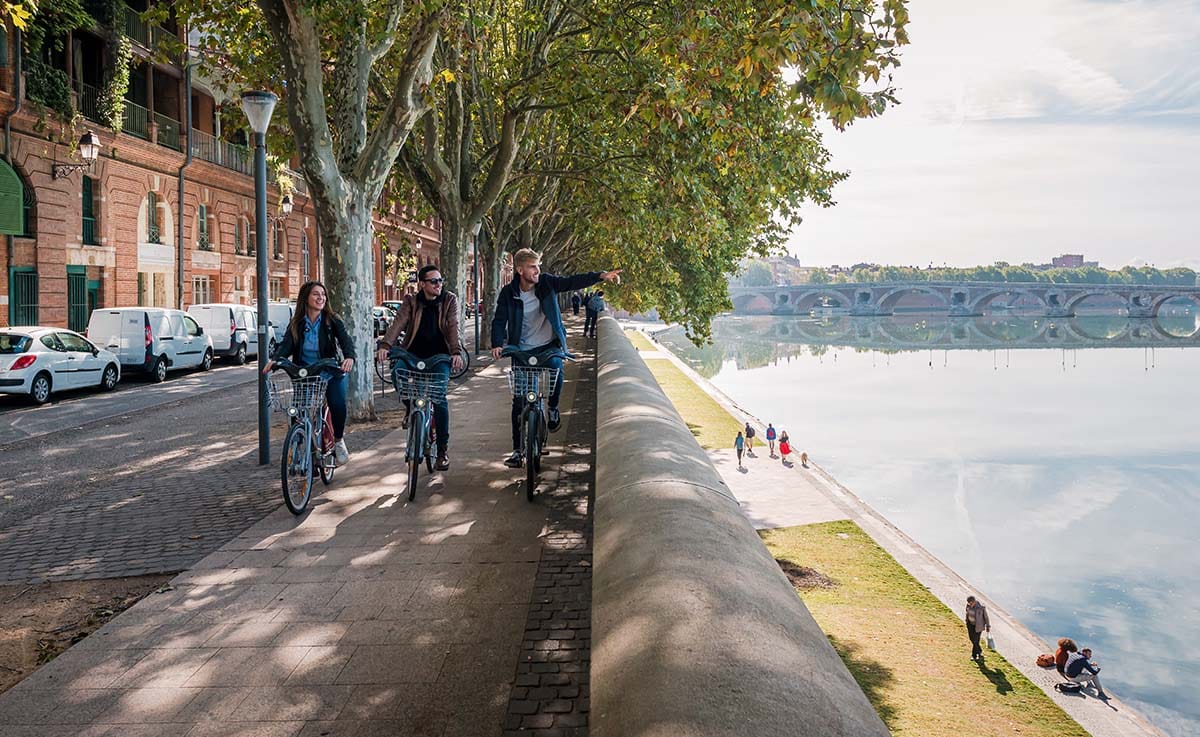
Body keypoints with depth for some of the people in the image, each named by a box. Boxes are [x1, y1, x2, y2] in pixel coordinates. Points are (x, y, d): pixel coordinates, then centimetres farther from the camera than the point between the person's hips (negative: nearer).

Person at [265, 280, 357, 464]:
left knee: (338, 405, -22)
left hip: (331, 373, -2)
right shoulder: (296, 324, 1)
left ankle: (339, 441, 5)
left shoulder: (332, 320, -4)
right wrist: (274, 359, -32)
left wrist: (349, 357, -40)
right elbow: (286, 344, -11)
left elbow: (345, 339, -17)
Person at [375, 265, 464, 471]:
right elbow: (398, 323, -14)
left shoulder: (449, 300, -1)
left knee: (439, 398, -16)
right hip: (414, 354, 1)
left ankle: (443, 450, -3)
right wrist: (385, 345, -32)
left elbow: (453, 327, -14)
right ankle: (411, 407, 6)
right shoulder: (411, 301, 1)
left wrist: (456, 352, -30)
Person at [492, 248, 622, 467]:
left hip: (549, 344, 0)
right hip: (523, 350, 0)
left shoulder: (546, 282, -5)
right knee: (519, 400, 0)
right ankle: (517, 450, 12)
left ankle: (553, 408, -1)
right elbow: (499, 321, -11)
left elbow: (572, 282, -13)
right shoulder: (508, 293, -8)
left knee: (556, 368, -33)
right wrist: (497, 344, -28)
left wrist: (600, 276, -26)